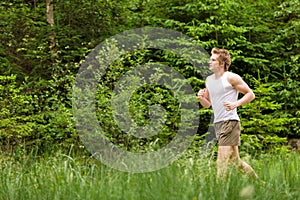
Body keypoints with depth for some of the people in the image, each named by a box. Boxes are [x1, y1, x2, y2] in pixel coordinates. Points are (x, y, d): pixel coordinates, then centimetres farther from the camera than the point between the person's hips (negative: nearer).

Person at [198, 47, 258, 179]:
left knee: (222, 161, -13)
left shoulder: (231, 78, -6)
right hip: (217, 123, 8)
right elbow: (207, 104, 22)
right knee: (234, 160, 14)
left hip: (230, 122, -8)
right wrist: (201, 98, 0)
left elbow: (250, 94, -3)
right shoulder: (209, 80, 15)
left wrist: (235, 104, -17)